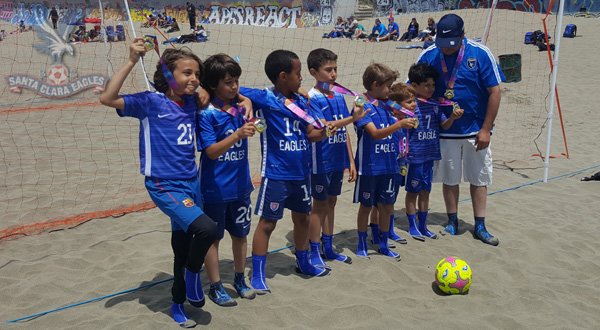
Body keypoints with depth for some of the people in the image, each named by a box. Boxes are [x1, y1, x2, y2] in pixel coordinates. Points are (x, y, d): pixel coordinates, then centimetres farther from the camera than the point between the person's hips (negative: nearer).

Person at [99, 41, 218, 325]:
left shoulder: (192, 101, 3)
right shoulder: (150, 102, -12)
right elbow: (107, 98, -24)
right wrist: (132, 61, -26)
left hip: (192, 183, 6)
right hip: (165, 186, -6)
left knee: (183, 249, 18)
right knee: (206, 228, -26)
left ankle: (178, 303, 39)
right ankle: (192, 277, 4)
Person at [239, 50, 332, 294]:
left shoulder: (300, 101, 7)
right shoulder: (264, 98, -12)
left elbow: (315, 133, 10)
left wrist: (320, 131, -10)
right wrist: (245, 101, -33)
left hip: (301, 173, 7)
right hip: (276, 175, -7)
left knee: (302, 218, 20)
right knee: (267, 222, 1)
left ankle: (303, 262, 40)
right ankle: (257, 275, 12)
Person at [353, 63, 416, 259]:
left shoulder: (386, 106, 7)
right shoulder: (363, 107, -13)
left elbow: (393, 130, 21)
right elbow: (375, 133, -25)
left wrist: (406, 123, 5)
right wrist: (399, 124, -35)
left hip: (389, 166, 6)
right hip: (369, 167, -6)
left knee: (386, 207, 12)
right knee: (366, 206, 8)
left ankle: (383, 245, 27)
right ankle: (362, 245, 23)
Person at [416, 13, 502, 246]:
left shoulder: (480, 54, -11)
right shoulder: (428, 56, -7)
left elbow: (494, 92, -8)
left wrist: (486, 129, -10)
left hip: (476, 131, -1)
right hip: (444, 131, 1)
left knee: (479, 179, 8)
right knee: (449, 178, 12)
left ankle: (480, 227, 20)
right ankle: (452, 222, 27)